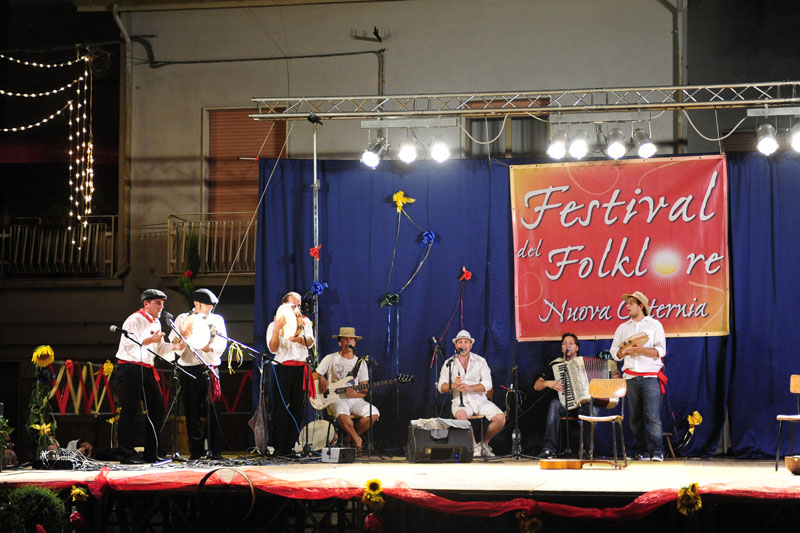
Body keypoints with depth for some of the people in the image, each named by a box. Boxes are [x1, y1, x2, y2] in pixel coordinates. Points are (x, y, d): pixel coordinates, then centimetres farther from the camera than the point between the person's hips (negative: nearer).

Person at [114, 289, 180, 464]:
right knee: (129, 412, -7)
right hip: (130, 369, -9)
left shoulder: (156, 323, 18)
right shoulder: (135, 320, -10)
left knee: (157, 408, 6)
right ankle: (126, 455, -3)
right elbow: (128, 345, -21)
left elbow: (159, 348, 21)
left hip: (147, 369, 9)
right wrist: (149, 340, -28)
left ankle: (152, 453, 13)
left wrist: (175, 346, 5)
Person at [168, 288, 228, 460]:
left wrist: (210, 347, -15)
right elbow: (172, 341, 5)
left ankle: (214, 450, -1)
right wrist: (182, 337, -16)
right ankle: (196, 450, 5)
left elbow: (222, 343, 5)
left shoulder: (217, 320, 16)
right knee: (192, 410, -1)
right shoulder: (183, 319, 14)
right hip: (188, 368, 0)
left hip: (209, 367, 0)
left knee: (211, 410, -5)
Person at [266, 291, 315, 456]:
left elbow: (310, 342, 0)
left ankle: (292, 445, 5)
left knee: (297, 408, 1)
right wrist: (277, 329, -21)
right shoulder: (274, 326, 7)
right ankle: (278, 447, -7)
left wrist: (299, 339, -22)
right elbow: (273, 348, -7)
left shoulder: (304, 321, 15)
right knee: (281, 408, -7)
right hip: (283, 368, -3)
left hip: (301, 367, 3)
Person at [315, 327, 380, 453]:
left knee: (373, 413, -26)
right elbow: (316, 375, 10)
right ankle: (357, 440, -15)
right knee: (342, 414, -39)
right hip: (336, 398, -3)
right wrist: (321, 379, -13)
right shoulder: (330, 359, 8)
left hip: (355, 399, 3)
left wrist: (356, 394, -12)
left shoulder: (361, 363, 13)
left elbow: (365, 390, 9)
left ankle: (350, 437, -5)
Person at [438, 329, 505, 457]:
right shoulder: (449, 364, 7)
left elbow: (487, 384, -3)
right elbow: (441, 387, 3)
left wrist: (470, 388, -20)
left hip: (480, 400, 2)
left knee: (500, 418, -21)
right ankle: (474, 446, -19)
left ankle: (484, 443, 6)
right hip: (460, 401, -2)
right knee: (460, 415, -38)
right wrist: (453, 386, -18)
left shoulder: (480, 361, 7)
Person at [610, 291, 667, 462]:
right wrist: (624, 352, -8)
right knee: (635, 418, 2)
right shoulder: (623, 328, 18)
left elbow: (660, 351, -3)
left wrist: (639, 349, -13)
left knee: (652, 416, -13)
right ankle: (643, 452, 7)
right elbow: (614, 351, 13)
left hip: (650, 376, -4)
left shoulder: (654, 325, 6)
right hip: (630, 377, 4)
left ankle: (657, 452, -13)